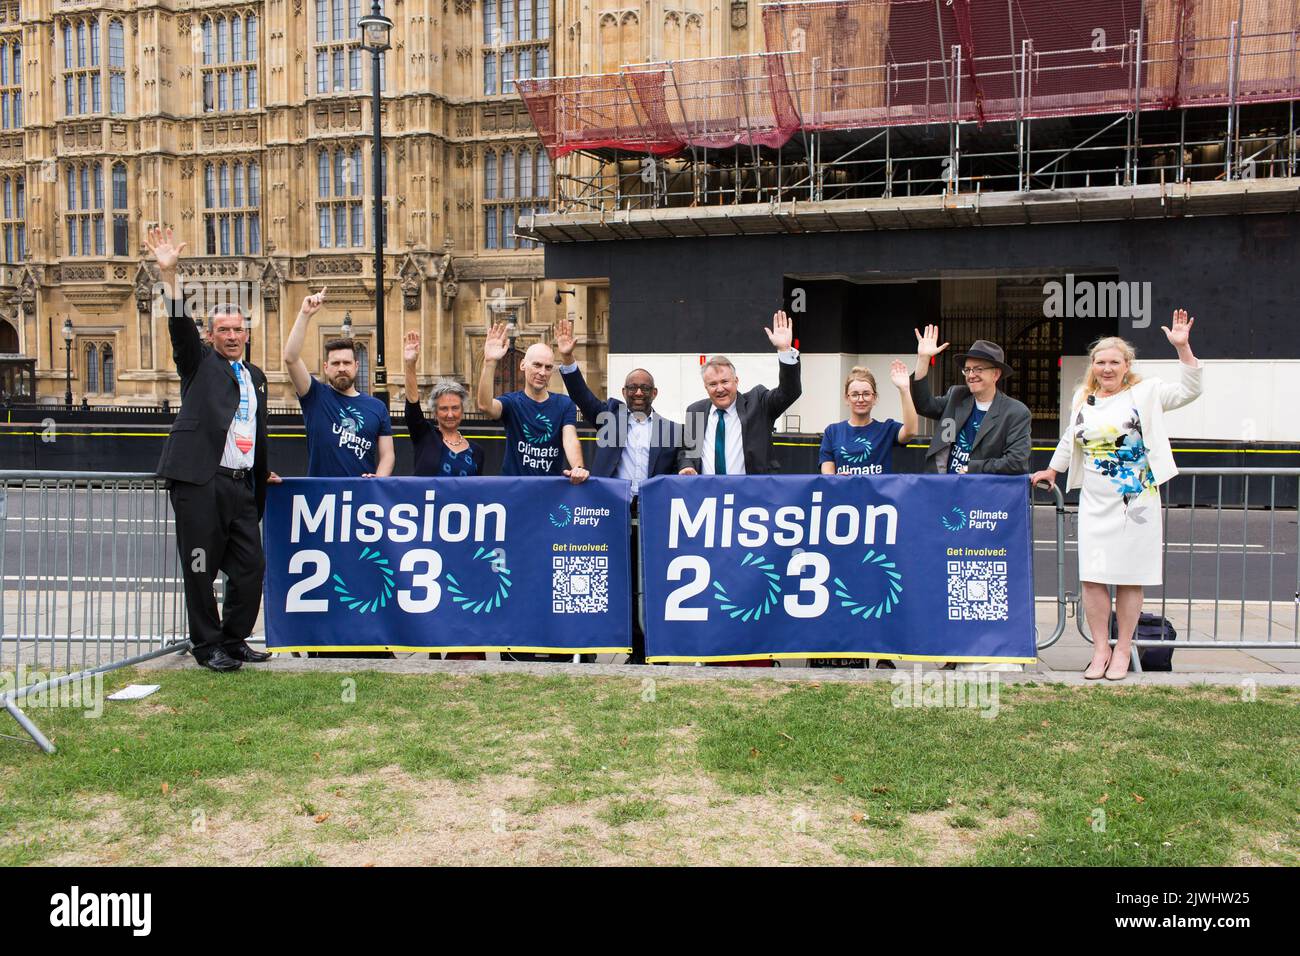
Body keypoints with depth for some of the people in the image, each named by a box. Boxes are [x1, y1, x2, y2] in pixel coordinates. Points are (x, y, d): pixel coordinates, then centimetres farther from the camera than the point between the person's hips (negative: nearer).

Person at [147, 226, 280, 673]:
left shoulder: (256, 375, 20)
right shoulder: (199, 362, 5)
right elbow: (180, 323, -12)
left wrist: (264, 474, 27)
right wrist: (168, 273, -24)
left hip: (242, 487, 5)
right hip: (200, 483, -5)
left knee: (250, 567, 5)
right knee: (200, 570, 0)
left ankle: (234, 640, 19)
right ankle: (208, 647, 12)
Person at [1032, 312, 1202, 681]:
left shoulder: (1145, 393, 1)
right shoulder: (1083, 398, 11)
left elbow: (1189, 390, -10)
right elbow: (1070, 440, 25)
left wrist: (1183, 347, -18)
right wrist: (1052, 470, 34)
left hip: (1136, 499, -3)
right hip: (1094, 501, 3)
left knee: (1130, 577, 2)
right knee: (1093, 577, -1)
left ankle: (1122, 650, 11)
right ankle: (1100, 648, 9)